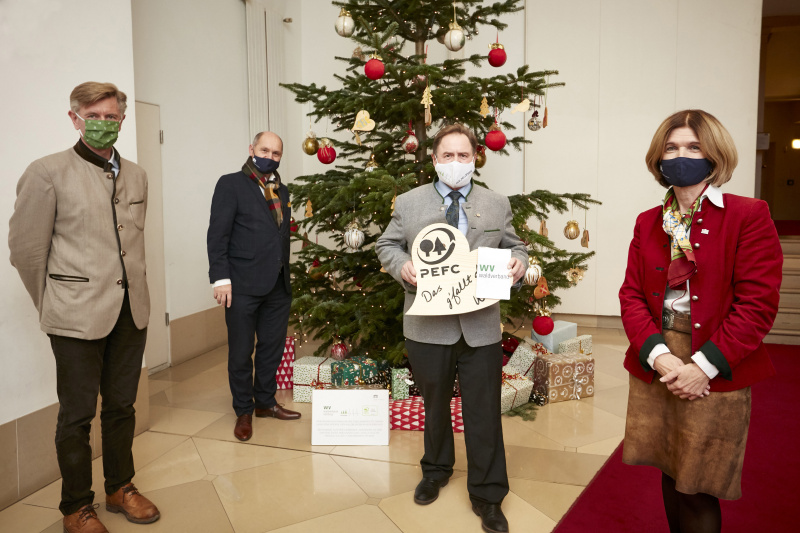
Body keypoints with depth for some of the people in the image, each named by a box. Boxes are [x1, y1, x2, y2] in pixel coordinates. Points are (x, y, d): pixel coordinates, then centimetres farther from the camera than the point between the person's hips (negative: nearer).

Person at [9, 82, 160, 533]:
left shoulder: (137, 176, 9)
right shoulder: (48, 173, -7)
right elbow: (26, 249, -4)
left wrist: (132, 290, 15)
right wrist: (55, 306, 3)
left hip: (132, 312, 5)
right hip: (78, 318, -4)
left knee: (121, 406, 16)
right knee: (78, 415, 7)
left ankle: (121, 488, 33)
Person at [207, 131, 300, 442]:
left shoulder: (282, 191, 16)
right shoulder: (231, 184, -2)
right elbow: (217, 234, -8)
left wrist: (285, 271, 13)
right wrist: (221, 278, -15)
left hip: (278, 285, 6)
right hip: (243, 286, -6)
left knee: (273, 346, 14)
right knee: (241, 352, 5)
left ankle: (265, 402, 31)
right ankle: (243, 411, 19)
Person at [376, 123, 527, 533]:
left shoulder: (497, 204, 7)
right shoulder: (409, 202, 4)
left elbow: (514, 246, 12)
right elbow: (386, 245, 9)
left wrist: (519, 261, -11)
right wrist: (401, 265, -12)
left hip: (481, 327, 0)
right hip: (428, 326, 0)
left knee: (484, 411, 5)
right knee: (434, 404, 18)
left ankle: (487, 496, 21)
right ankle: (435, 471, 43)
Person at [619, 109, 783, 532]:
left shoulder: (748, 216, -5)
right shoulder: (648, 223, 10)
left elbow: (757, 304, -11)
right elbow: (631, 295, 4)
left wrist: (704, 366, -17)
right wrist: (658, 355, -12)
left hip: (716, 374, -4)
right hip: (653, 369, 4)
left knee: (698, 490, 5)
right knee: (670, 476, 16)